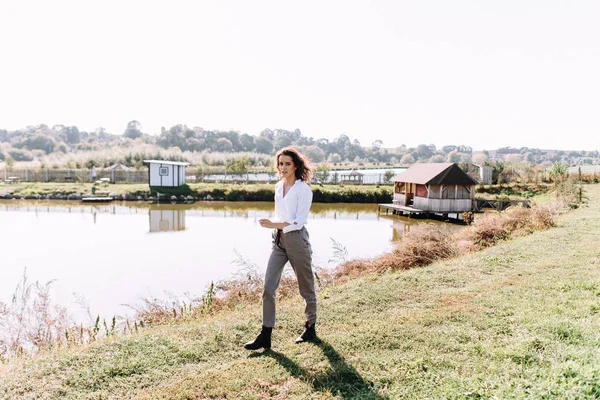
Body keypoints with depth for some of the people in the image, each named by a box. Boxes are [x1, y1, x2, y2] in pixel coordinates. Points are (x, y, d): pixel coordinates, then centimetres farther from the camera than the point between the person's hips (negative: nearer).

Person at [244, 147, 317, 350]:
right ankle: (265, 335, 6)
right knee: (268, 287, -1)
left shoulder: (303, 189, -12)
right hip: (278, 240, 6)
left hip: (296, 240, -6)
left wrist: (274, 225, -25)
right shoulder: (278, 187, 9)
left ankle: (310, 328, 29)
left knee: (306, 287, 10)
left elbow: (299, 221, -18)